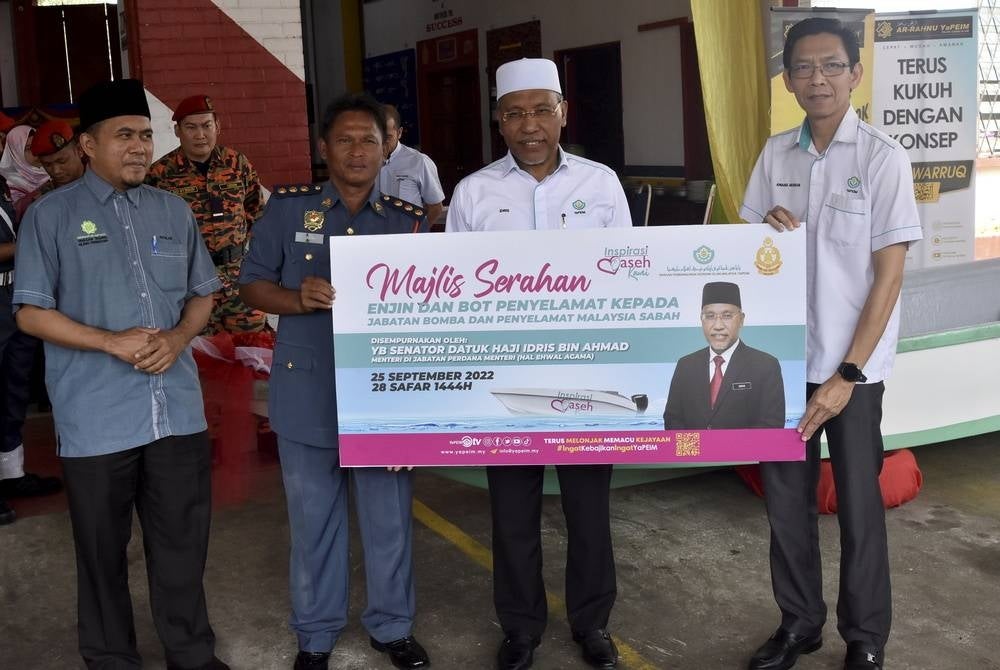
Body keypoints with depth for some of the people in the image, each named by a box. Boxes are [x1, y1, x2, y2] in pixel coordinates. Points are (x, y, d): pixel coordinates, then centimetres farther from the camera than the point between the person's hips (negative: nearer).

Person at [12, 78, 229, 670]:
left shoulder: (174, 210, 10)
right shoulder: (52, 215, -2)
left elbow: (202, 292, 14)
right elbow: (32, 313, -3)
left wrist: (178, 337, -7)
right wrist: (112, 342, -15)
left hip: (178, 409, 3)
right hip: (97, 419, -3)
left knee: (183, 542, 13)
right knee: (103, 551, 11)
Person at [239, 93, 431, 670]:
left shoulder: (410, 221, 3)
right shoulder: (287, 209, 1)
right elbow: (252, 285, 3)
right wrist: (300, 299, -16)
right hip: (307, 392, 0)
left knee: (390, 517, 11)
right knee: (314, 518, 12)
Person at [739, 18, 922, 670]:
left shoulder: (883, 157, -9)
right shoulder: (776, 154, 4)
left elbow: (889, 276, -11)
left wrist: (847, 375, -15)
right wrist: (764, 226, -10)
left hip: (852, 366, -4)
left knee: (858, 506, 7)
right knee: (786, 500, 11)